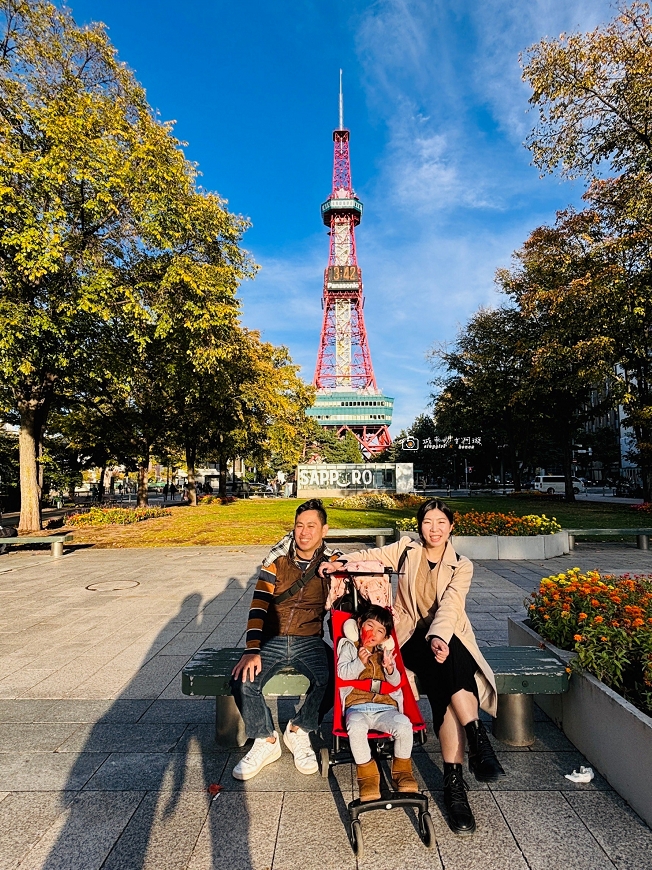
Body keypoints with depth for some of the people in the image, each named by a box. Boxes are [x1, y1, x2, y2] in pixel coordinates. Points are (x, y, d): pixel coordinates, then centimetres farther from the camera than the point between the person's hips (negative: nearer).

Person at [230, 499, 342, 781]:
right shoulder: (277, 559, -2)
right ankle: (266, 741, 6)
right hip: (271, 640, 1)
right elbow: (258, 605, -7)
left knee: (329, 680, -27)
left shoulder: (333, 562, -1)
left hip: (309, 641, 0)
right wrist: (252, 650, -17)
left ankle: (298, 731, 4)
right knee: (243, 681, -23)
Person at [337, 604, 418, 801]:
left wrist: (390, 668, -8)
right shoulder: (349, 647, 12)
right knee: (356, 727, -36)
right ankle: (367, 774, -13)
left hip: (385, 707, 2)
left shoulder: (386, 652, 20)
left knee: (404, 724, -28)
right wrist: (360, 662, -15)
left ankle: (402, 769, -1)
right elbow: (342, 673, 0)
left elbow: (396, 682, 14)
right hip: (357, 706, -2)